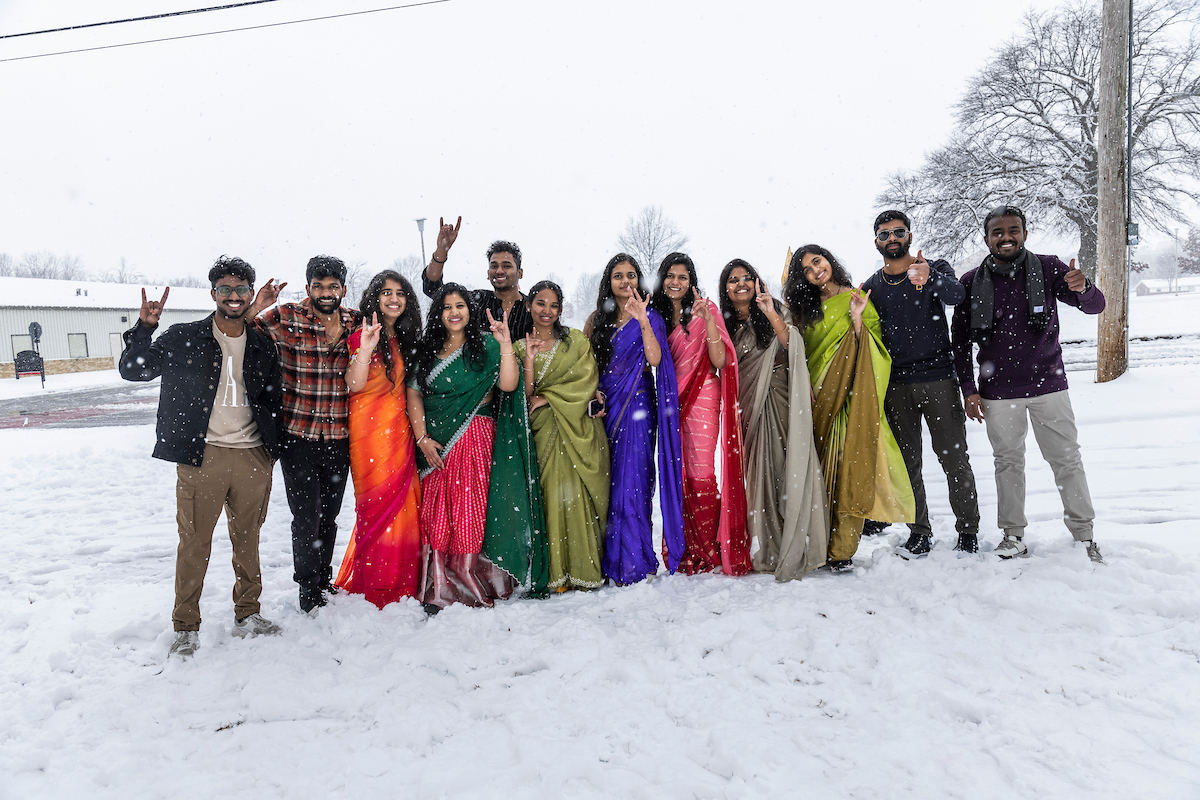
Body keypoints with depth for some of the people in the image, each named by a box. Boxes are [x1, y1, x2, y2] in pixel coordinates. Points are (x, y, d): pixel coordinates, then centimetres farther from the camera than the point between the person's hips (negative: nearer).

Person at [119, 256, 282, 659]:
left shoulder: (263, 346, 10)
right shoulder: (183, 339, 2)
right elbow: (133, 369, 1)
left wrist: (273, 450, 10)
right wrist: (144, 327, -14)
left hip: (253, 456, 3)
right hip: (202, 456, -3)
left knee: (248, 539, 13)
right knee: (195, 542, 2)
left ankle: (247, 614, 28)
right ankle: (186, 627, 16)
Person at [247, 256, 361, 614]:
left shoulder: (356, 322, 3)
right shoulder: (286, 317, -6)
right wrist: (256, 307, -21)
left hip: (339, 437, 3)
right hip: (298, 436, -3)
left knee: (329, 516, 16)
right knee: (306, 517, 1)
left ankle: (325, 581, 35)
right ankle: (308, 588, 22)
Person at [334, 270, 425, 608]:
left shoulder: (406, 338, 15)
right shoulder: (361, 336, -3)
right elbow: (354, 386, -12)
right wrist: (365, 350, -23)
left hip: (399, 428, 6)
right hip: (370, 427, -5)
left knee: (405, 503, 3)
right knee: (379, 504, -4)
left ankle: (401, 581, 14)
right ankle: (378, 589, 5)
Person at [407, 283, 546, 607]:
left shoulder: (486, 346, 4)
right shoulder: (426, 350, 11)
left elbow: (508, 385, -9)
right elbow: (414, 395, 6)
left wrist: (506, 344, -17)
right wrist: (422, 438, -4)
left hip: (475, 441, -2)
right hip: (435, 443, 3)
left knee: (471, 509, -4)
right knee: (436, 511, 0)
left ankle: (470, 587, 5)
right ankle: (438, 588, 8)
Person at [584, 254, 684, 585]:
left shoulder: (649, 316, 2)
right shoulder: (597, 318, 12)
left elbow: (655, 359, -12)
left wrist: (642, 321, -21)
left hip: (637, 405, -3)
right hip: (605, 405, 3)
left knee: (631, 479, -7)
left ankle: (635, 561, 1)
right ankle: (608, 560, 12)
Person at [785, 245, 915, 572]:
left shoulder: (858, 299, 7)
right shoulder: (806, 309, 16)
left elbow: (870, 350, -1)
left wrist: (857, 319, -12)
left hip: (851, 398, -3)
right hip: (817, 399, 3)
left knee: (849, 470, -9)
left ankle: (841, 551, -6)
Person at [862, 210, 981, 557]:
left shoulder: (936, 269, 3)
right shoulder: (871, 288, 12)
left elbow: (956, 295, -21)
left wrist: (928, 277, -40)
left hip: (938, 379, -2)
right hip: (895, 384, 3)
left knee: (953, 457, -2)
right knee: (907, 462, 6)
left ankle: (968, 529, 12)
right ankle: (919, 532, 15)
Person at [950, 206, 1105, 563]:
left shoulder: (1047, 268, -1)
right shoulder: (972, 282, 1)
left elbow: (1095, 306, -6)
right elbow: (960, 340, 6)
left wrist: (1083, 289, -30)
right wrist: (968, 389, 1)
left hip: (1047, 385, -1)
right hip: (998, 392, 1)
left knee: (1067, 460, 4)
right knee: (1008, 462, 10)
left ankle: (1083, 534, 16)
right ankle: (1013, 534, 21)